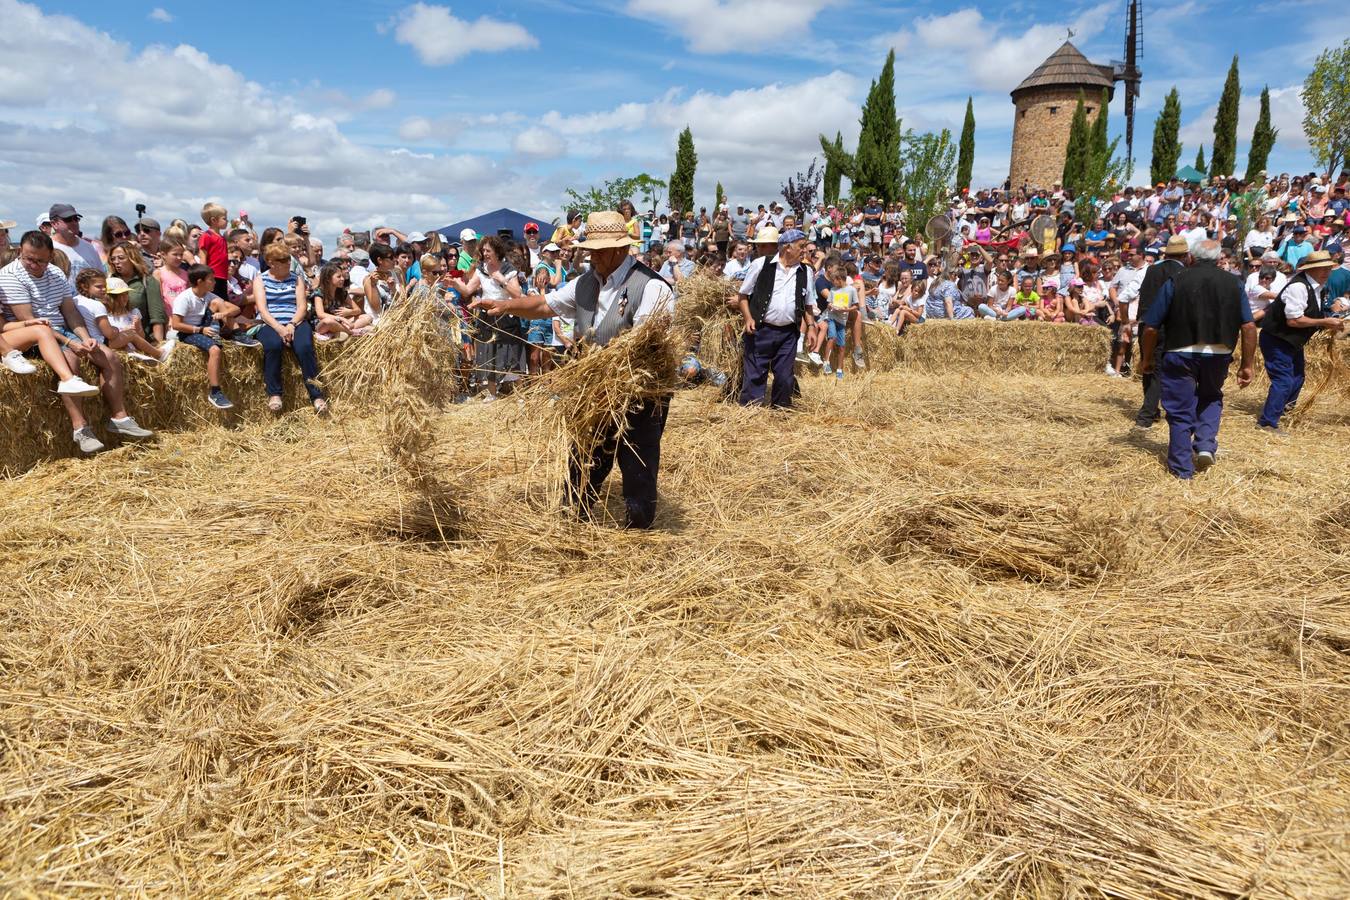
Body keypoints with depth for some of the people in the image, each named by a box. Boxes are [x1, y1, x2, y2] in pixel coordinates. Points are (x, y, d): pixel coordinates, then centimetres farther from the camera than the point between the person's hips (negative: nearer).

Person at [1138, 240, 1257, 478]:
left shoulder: (1175, 283, -4)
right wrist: (1246, 365, 7)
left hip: (1180, 355, -2)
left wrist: (1146, 359, 8)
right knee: (1211, 399, 28)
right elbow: (1249, 327, -1)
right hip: (1219, 355, 3)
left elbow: (1151, 328, -6)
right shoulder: (1233, 284, 3)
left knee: (1180, 412, 8)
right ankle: (1206, 446, 9)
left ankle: (1182, 469, 14)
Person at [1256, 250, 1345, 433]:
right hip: (1276, 340, -10)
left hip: (1293, 341, 10)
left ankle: (1283, 407, 42)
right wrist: (1324, 322, -23)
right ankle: (1267, 422, -6)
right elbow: (1293, 320, -28)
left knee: (1297, 378, 21)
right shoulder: (1298, 287, -24)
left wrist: (1330, 324, 1)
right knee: (1283, 381, -13)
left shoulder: (1319, 287, 7)